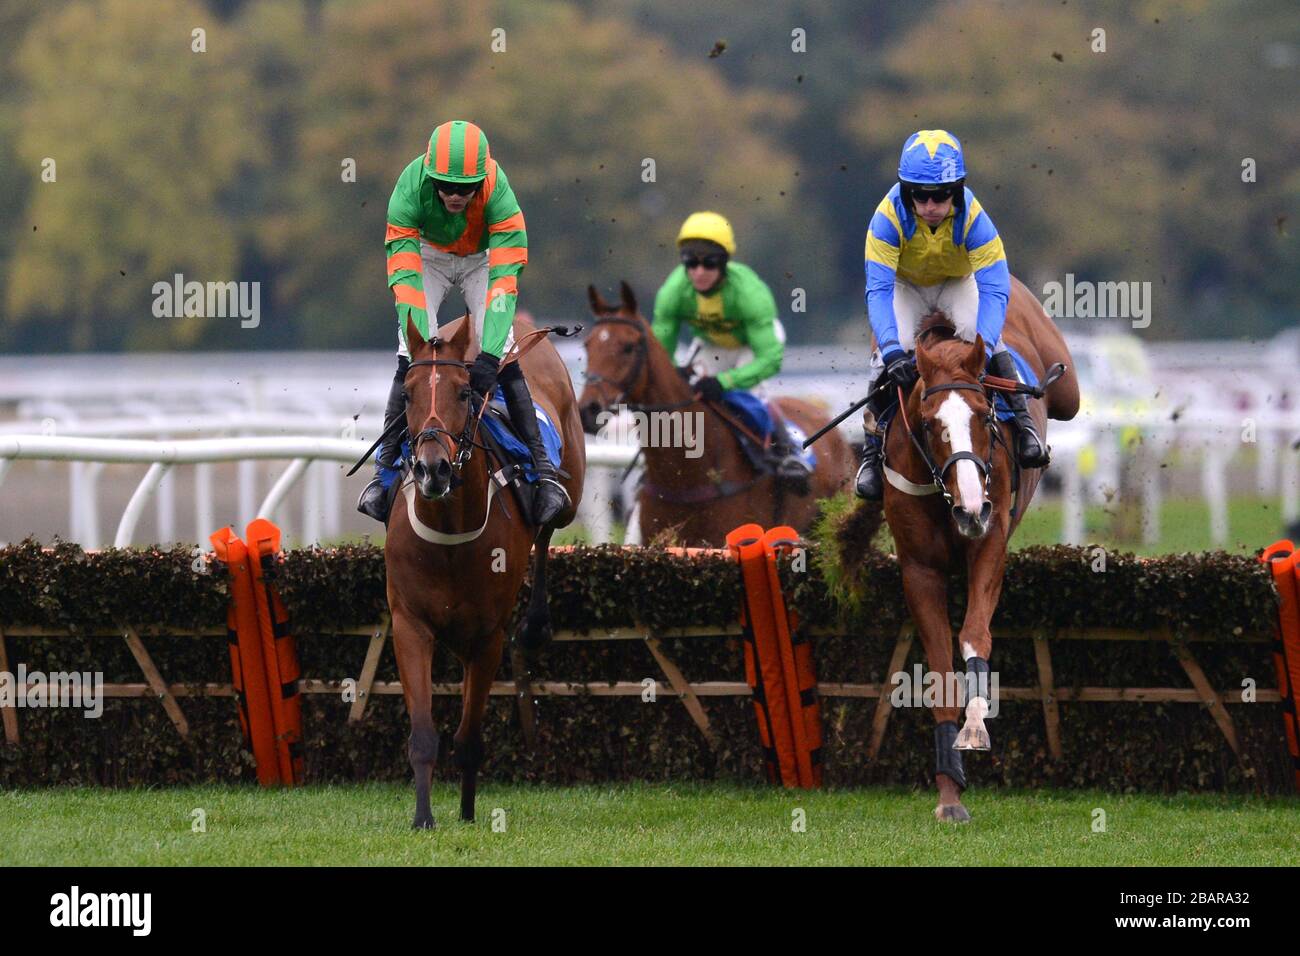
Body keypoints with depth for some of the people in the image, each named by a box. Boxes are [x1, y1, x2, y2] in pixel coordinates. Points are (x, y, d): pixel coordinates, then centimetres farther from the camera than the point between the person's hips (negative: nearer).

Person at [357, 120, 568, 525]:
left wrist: (490, 353, -49)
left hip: (481, 259, 0)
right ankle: (384, 468, -8)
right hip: (428, 255, 0)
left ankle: (543, 470, -10)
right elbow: (403, 273, -36)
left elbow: (505, 277, -40)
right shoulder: (412, 185, -36)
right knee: (410, 362, -15)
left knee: (505, 364, -14)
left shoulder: (497, 191, -37)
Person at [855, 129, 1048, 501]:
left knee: (986, 339, -25)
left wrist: (982, 348, -51)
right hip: (906, 286, 0)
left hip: (957, 283, 0)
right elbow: (878, 290, -39)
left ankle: (1023, 425, -13)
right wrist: (893, 351, -52)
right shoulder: (888, 218, -35)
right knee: (889, 355, -19)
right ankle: (872, 449, -5)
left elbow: (995, 290, -36)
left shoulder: (972, 217, -35)